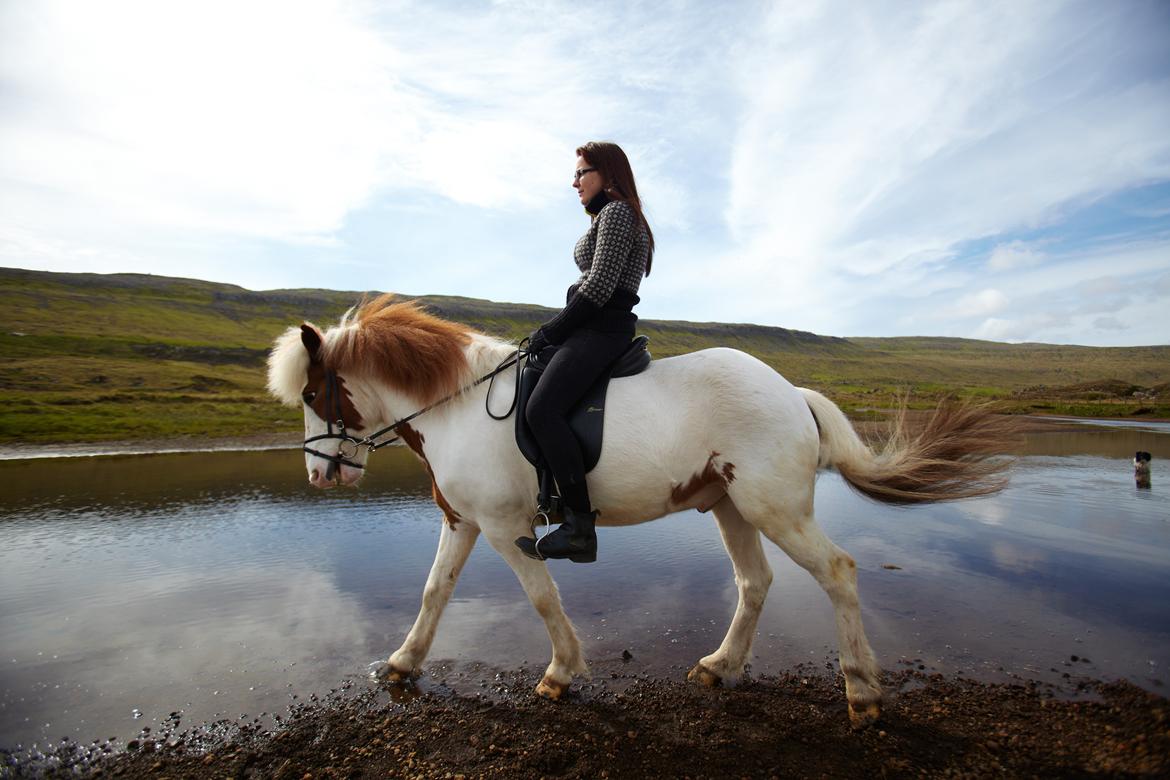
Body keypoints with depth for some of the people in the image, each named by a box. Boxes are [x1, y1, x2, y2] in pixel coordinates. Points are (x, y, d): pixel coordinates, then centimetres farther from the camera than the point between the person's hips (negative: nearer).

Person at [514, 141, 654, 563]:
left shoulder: (616, 212, -5)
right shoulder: (611, 216, 27)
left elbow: (598, 287, -17)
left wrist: (552, 329, -12)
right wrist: (555, 328, 14)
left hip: (600, 329, -11)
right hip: (596, 328, 11)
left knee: (542, 408, -26)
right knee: (532, 397, 12)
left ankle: (580, 528, -25)